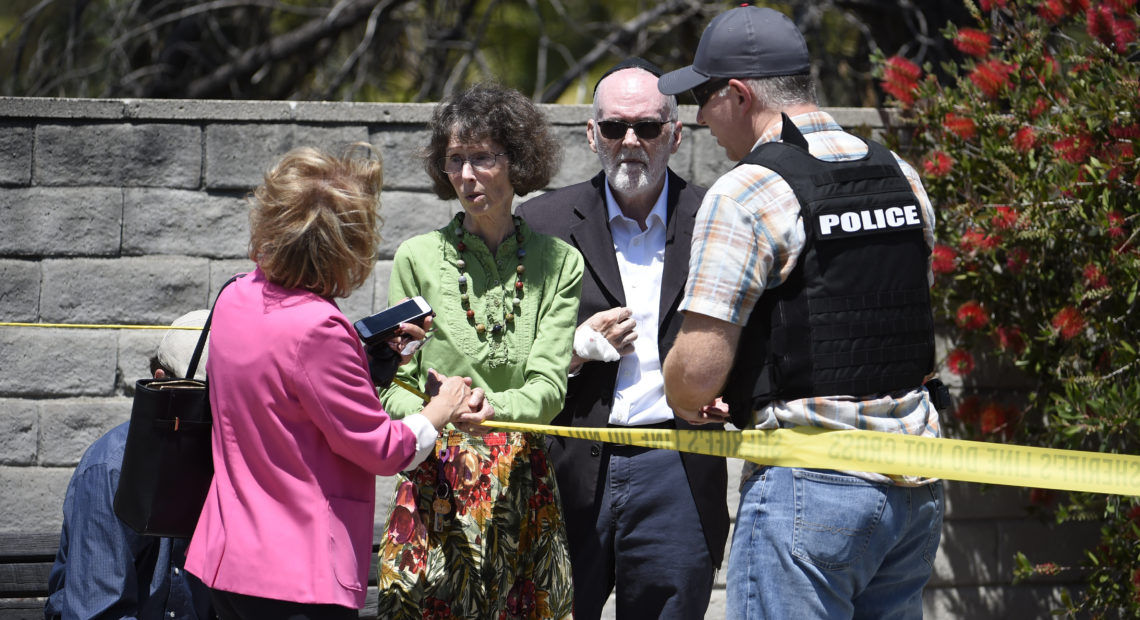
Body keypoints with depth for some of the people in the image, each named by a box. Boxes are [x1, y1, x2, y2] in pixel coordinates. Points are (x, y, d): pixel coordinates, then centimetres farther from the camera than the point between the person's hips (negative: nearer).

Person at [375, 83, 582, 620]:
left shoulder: (559, 263, 7)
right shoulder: (417, 258, 5)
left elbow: (549, 383, -3)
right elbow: (394, 387, 3)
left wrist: (495, 409, -24)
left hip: (523, 487, 1)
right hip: (435, 483, -1)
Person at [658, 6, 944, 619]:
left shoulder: (746, 194, -11)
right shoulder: (902, 179, 12)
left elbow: (699, 369, -15)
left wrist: (685, 405, 7)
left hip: (809, 485, -7)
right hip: (916, 486, 7)